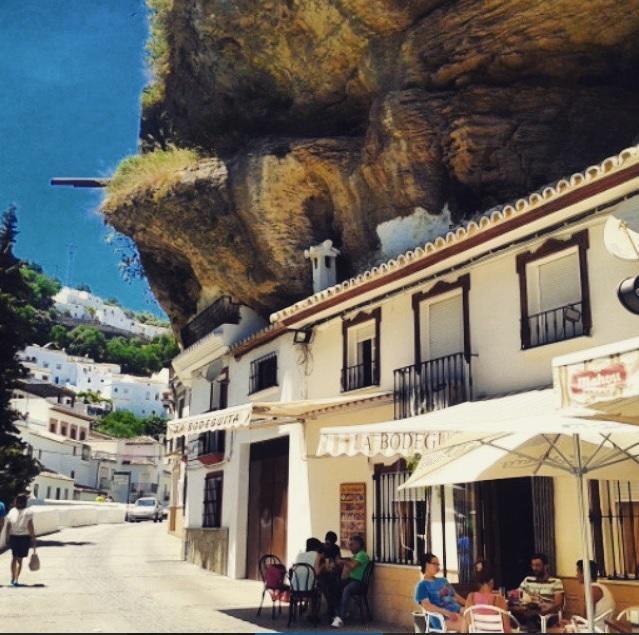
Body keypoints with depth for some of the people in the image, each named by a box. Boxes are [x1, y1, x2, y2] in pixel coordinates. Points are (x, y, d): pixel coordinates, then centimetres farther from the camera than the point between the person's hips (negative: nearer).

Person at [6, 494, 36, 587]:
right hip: (24, 537, -3)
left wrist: (8, 537, 10)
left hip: (13, 537, 3)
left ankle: (13, 578, 28)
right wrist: (33, 539, -4)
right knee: (20, 559, 4)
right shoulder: (28, 512, -10)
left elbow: (8, 526, 1)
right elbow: (30, 527, -10)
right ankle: (16, 579, -4)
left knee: (14, 558, 20)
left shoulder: (12, 512, 0)